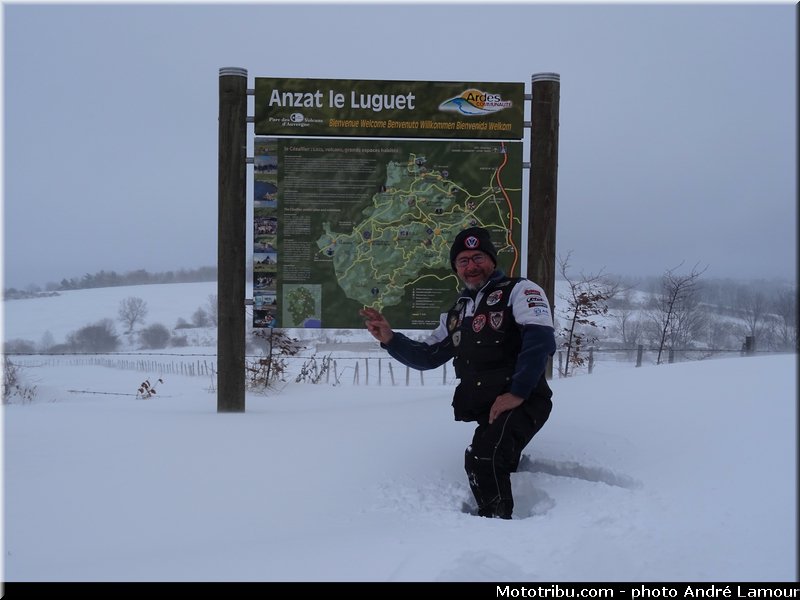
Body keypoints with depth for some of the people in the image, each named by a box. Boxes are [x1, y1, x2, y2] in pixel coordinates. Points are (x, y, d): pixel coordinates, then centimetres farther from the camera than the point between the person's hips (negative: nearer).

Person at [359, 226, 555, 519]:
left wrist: (517, 393, -20)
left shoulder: (519, 291, -2)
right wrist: (390, 339, 7)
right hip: (488, 412, 8)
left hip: (523, 403, -8)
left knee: (483, 460, -25)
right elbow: (427, 356, 24)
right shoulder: (457, 314, 20)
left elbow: (540, 339, -16)